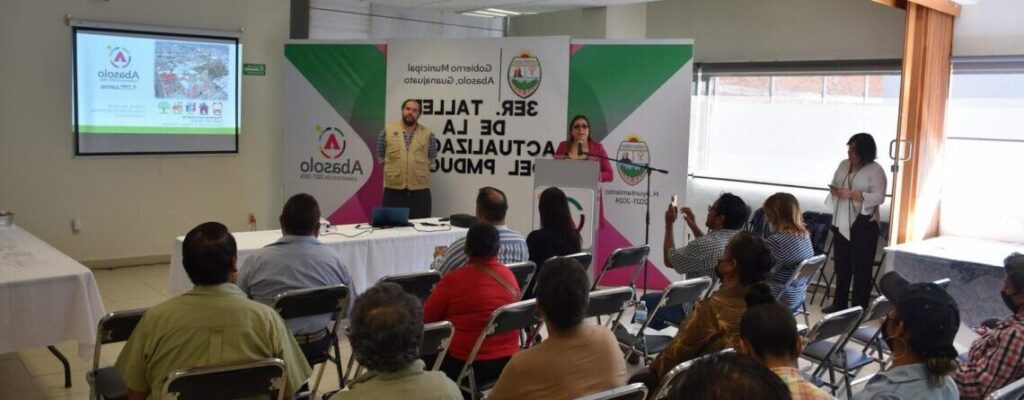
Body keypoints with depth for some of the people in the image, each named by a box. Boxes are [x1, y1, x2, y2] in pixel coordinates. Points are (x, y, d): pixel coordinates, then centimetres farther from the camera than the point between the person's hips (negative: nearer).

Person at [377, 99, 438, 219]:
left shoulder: (428, 134, 3)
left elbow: (431, 158, 11)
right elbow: (380, 156, 10)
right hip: (393, 190, 0)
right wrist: (394, 168, 5)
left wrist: (417, 168, 4)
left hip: (420, 190, 0)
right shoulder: (388, 130, 3)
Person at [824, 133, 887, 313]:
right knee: (841, 265, 13)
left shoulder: (875, 170, -10)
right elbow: (834, 185, 17)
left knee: (861, 268, 0)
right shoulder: (843, 165, 9)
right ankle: (839, 304, 24)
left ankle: (859, 309, 7)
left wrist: (852, 194, -23)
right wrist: (834, 191, -7)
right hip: (842, 223, 6)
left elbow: (879, 197, -16)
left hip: (863, 225, -6)